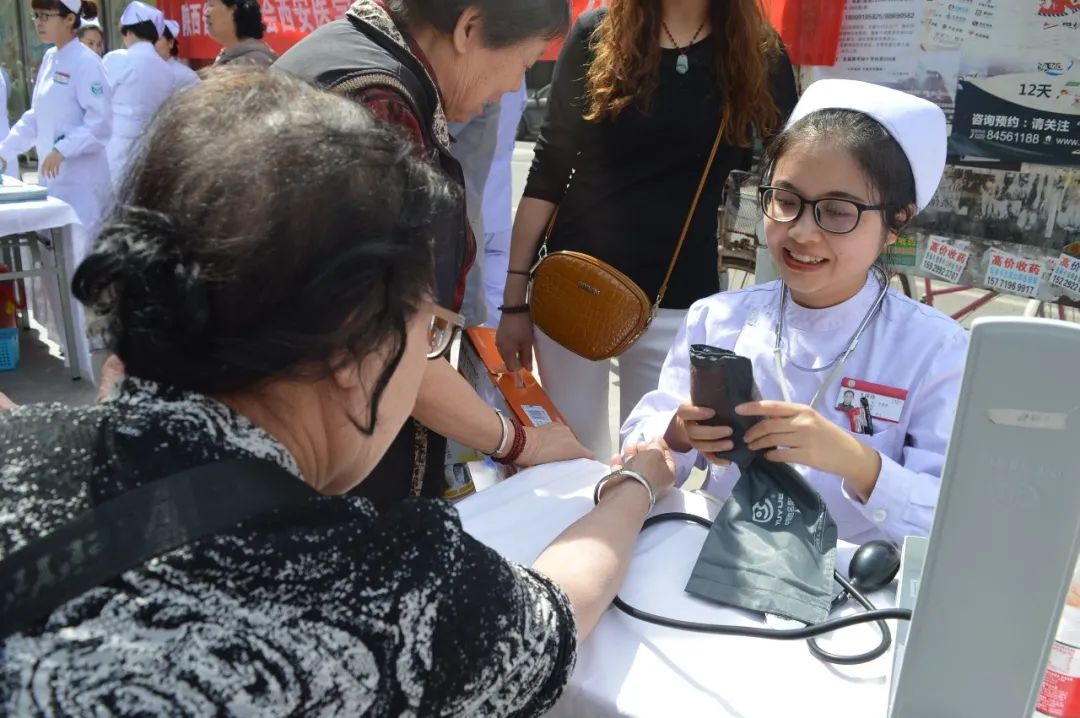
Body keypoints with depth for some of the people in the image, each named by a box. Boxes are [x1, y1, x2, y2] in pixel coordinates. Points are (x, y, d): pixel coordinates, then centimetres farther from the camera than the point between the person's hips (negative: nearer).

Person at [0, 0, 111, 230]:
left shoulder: (86, 62, -12)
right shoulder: (50, 58, 12)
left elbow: (101, 122, -17)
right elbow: (36, 116, 18)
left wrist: (63, 150, -24)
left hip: (80, 179, -8)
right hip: (52, 174, 8)